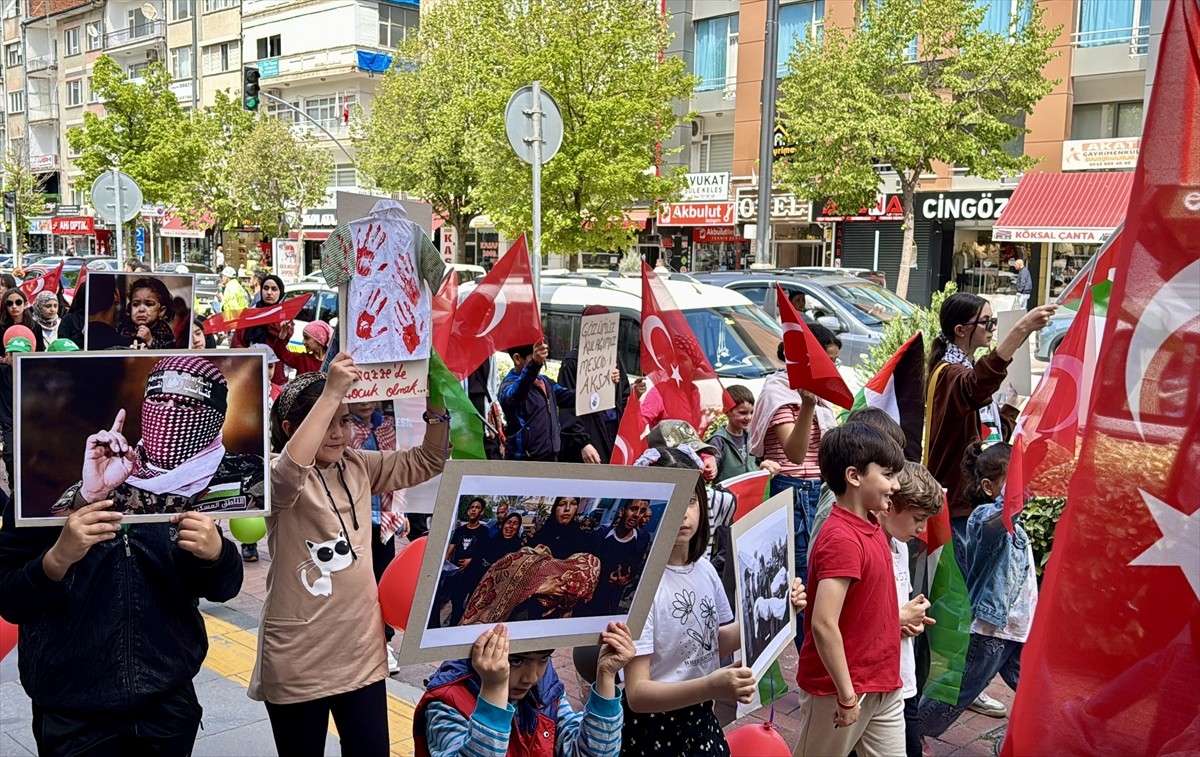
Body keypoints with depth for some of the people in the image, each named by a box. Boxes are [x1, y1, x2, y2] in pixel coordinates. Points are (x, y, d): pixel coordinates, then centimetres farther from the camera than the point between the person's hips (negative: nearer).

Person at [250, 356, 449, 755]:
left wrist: (434, 404, -12)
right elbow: (290, 470, -36)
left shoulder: (358, 467, 5)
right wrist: (331, 392, -37)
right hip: (298, 664, -5)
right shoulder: (277, 478, -12)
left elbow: (428, 461, 5)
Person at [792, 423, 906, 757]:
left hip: (884, 686, 9)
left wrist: (901, 617, 12)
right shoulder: (842, 539, -23)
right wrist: (847, 696, -23)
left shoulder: (873, 526, 6)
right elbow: (823, 624, -28)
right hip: (841, 691, -8)